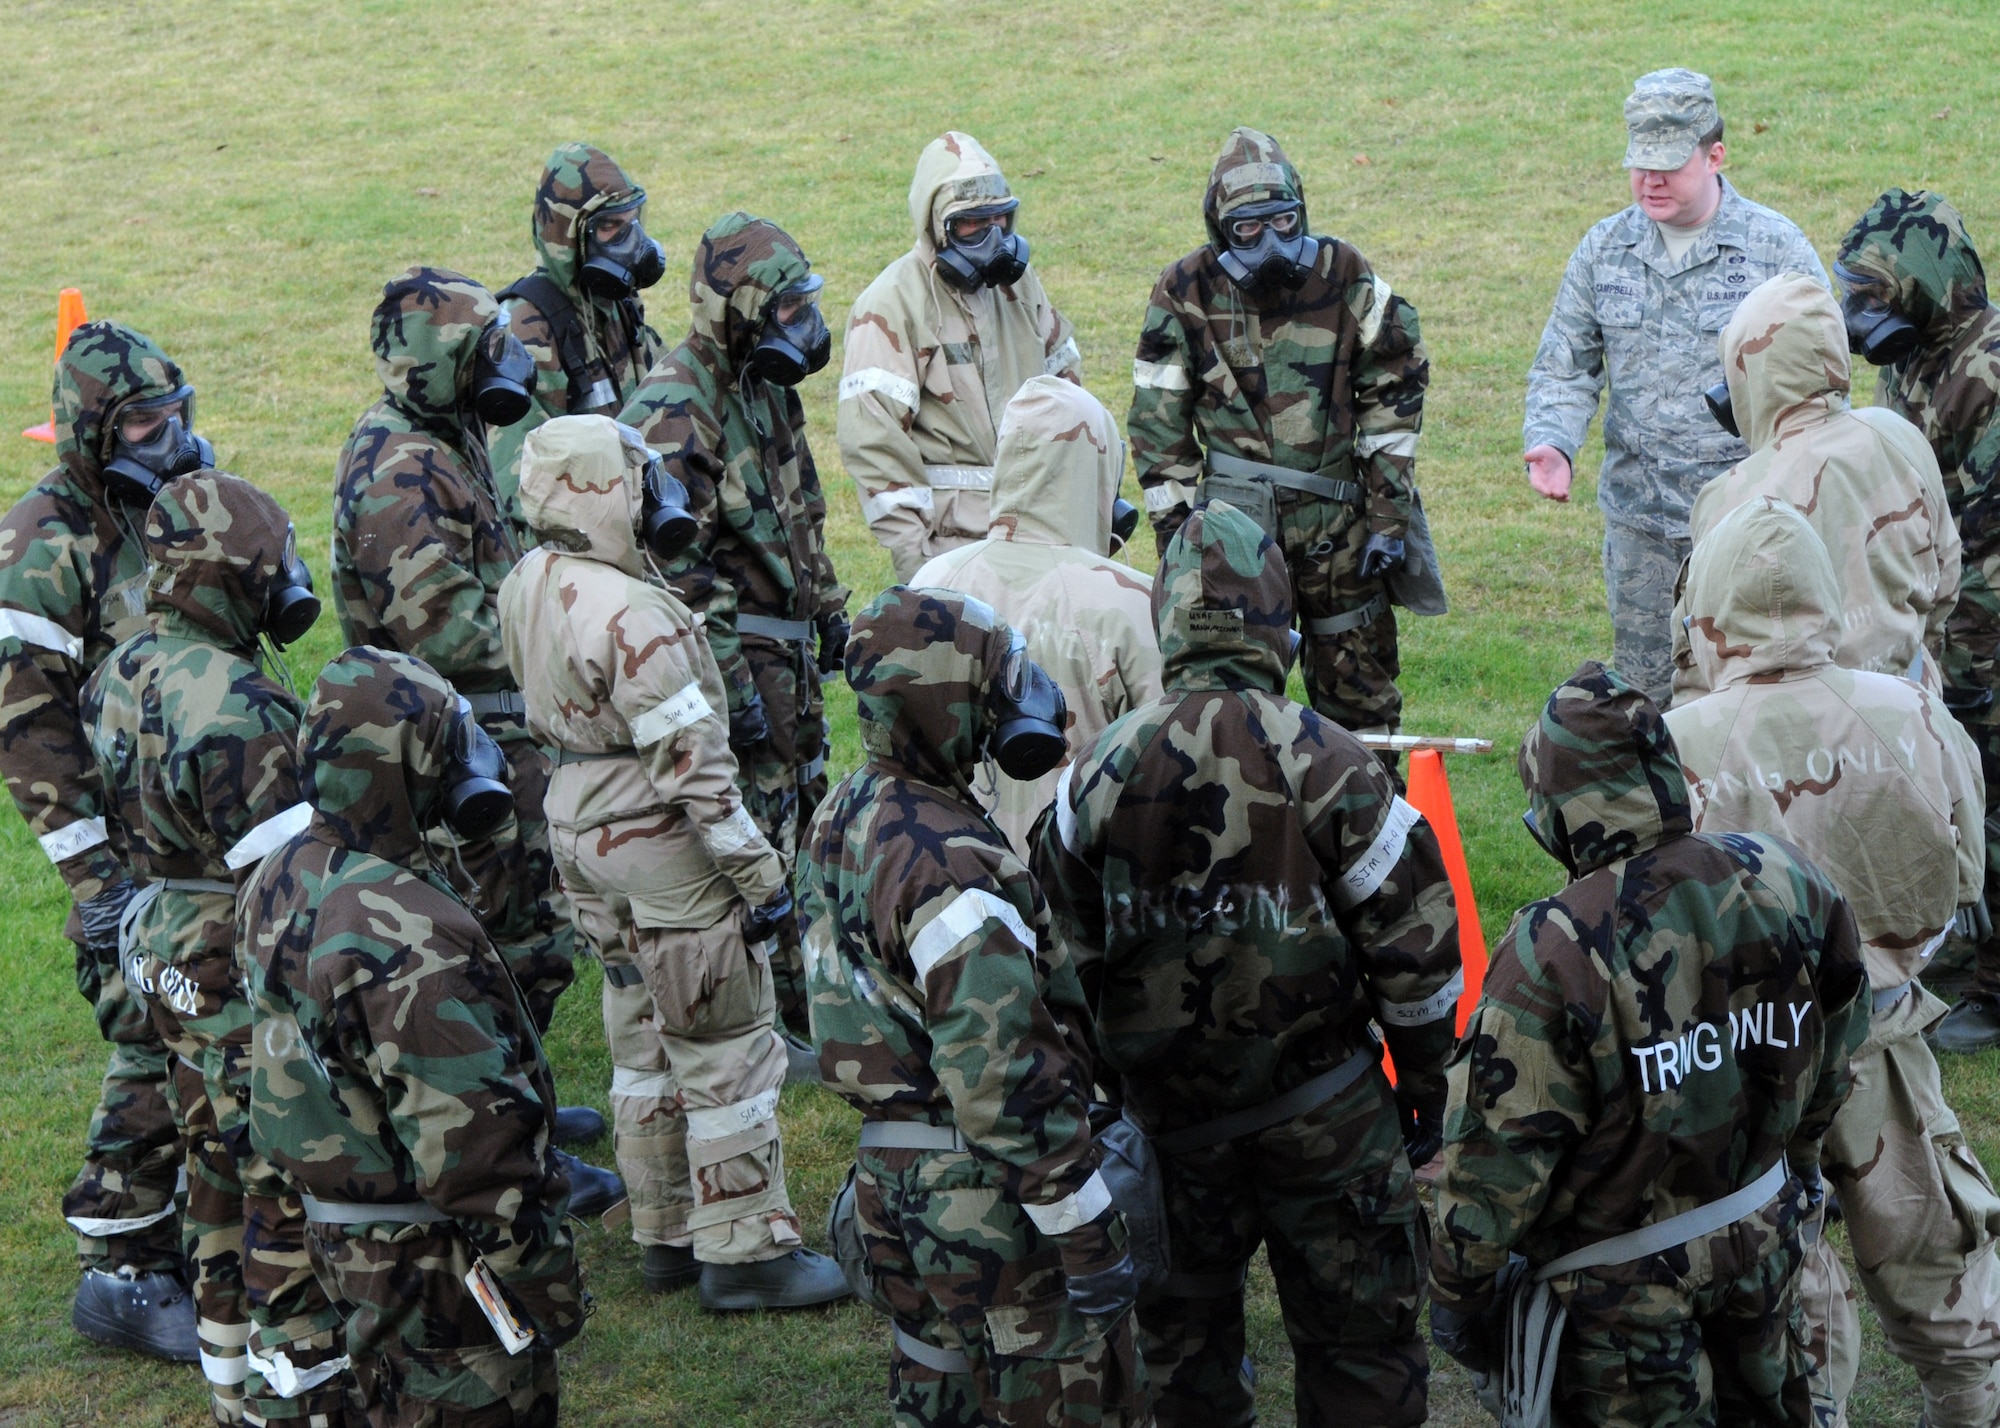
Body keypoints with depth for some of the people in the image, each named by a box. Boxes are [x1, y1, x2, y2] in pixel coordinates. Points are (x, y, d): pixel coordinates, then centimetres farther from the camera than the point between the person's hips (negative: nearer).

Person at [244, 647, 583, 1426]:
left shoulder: (283, 880, -1)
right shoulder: (409, 944, -30)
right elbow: (472, 1148, -27)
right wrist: (547, 1286, -17)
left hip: (341, 1236, 9)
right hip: (433, 1265, -9)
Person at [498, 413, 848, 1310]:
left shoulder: (526, 587, 1)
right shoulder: (631, 615, -27)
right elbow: (690, 764, -25)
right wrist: (760, 872, -19)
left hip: (579, 828, 9)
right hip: (661, 843, -9)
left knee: (645, 1038, 19)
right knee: (728, 1051, 2)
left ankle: (667, 1235, 29)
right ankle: (745, 1251, 9)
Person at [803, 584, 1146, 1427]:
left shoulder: (843, 819, 4)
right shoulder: (950, 866, -25)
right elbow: (1002, 1079, -26)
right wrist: (1089, 1231, -20)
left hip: (889, 1172, 9)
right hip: (985, 1194, -9)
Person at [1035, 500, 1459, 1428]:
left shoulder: (1102, 769, -6)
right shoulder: (1327, 763, -15)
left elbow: (1067, 946, 4)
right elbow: (1412, 937, -9)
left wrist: (1104, 1074, 17)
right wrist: (1424, 1079, 5)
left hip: (1166, 1100, 3)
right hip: (1323, 1102, -2)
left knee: (1183, 1323, 18)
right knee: (1354, 1334, 9)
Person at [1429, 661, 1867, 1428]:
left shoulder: (1555, 951, -28)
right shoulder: (1792, 885, -12)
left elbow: (1495, 1154, -21)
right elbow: (1832, 1060, 4)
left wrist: (1458, 1296, -7)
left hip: (1626, 1278, -5)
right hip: (1768, 1241, 5)